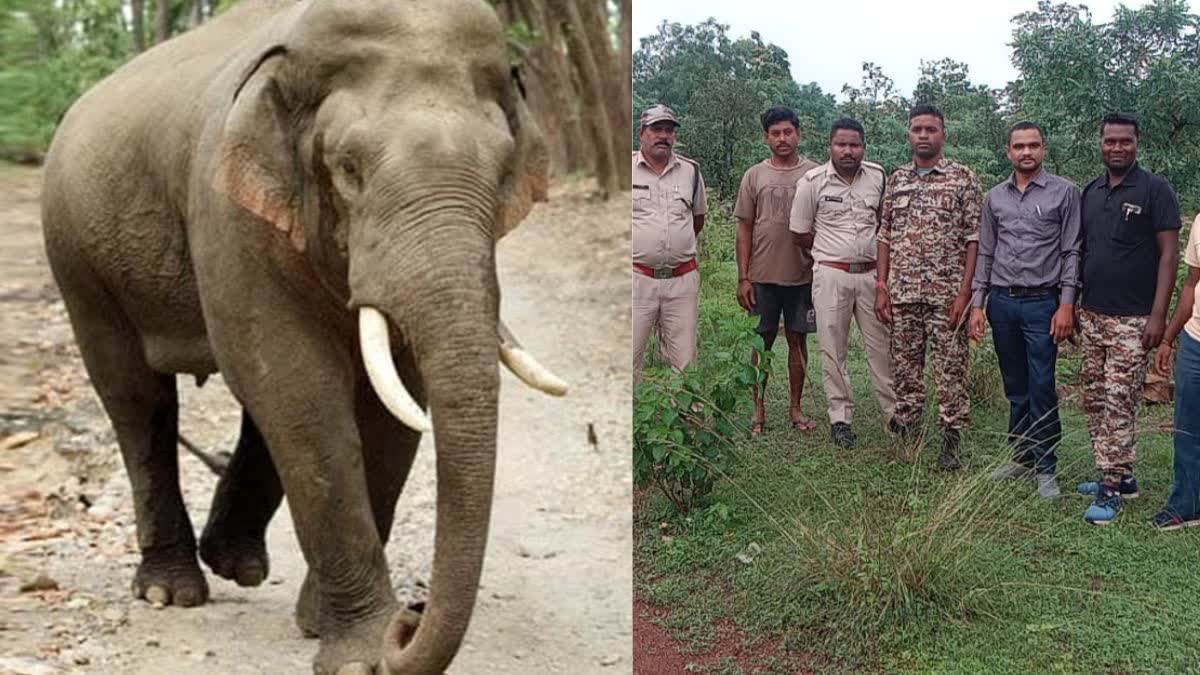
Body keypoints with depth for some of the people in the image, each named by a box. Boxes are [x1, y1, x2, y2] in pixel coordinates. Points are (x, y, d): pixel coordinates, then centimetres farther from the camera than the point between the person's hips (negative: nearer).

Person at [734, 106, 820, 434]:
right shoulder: (754, 176, 4)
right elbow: (744, 229, 4)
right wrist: (743, 278, -2)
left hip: (803, 274, 0)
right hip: (763, 275, 0)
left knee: (798, 340, 7)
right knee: (762, 341, 5)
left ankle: (796, 408, 18)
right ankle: (759, 410, 14)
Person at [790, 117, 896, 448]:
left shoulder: (878, 177, 3)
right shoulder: (812, 182, -5)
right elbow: (801, 234, 1)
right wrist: (833, 253, 5)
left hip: (871, 272, 2)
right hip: (831, 274, -2)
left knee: (882, 345, 5)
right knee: (833, 349, 3)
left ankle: (895, 411, 13)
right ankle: (840, 417, 12)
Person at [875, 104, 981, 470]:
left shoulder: (963, 178, -2)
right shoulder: (897, 179, 11)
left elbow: (974, 238, -5)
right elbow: (885, 235, 13)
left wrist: (965, 291, -12)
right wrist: (881, 286, 5)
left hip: (947, 293, -4)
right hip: (902, 292, 4)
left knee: (951, 369, 0)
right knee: (905, 367, 10)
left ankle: (951, 441, 8)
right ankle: (904, 435, 20)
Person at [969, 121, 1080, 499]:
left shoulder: (1064, 193, -1)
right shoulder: (995, 198, 10)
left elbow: (1072, 252, -3)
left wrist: (1066, 304, -10)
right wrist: (977, 304, 7)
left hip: (1042, 303, -4)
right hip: (1002, 302, 4)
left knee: (1042, 390, -4)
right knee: (1015, 389, 11)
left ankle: (1045, 469, 4)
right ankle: (1021, 458, 21)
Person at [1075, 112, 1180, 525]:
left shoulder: (1155, 190, -6)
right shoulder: (1090, 193, 11)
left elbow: (1169, 254, -8)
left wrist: (1158, 314, -14)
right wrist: (1071, 306, 13)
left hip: (1132, 320, -6)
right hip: (1091, 316, 6)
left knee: (1119, 403, -6)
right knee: (1094, 400, 10)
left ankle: (1111, 490, -1)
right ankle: (1121, 475, 22)